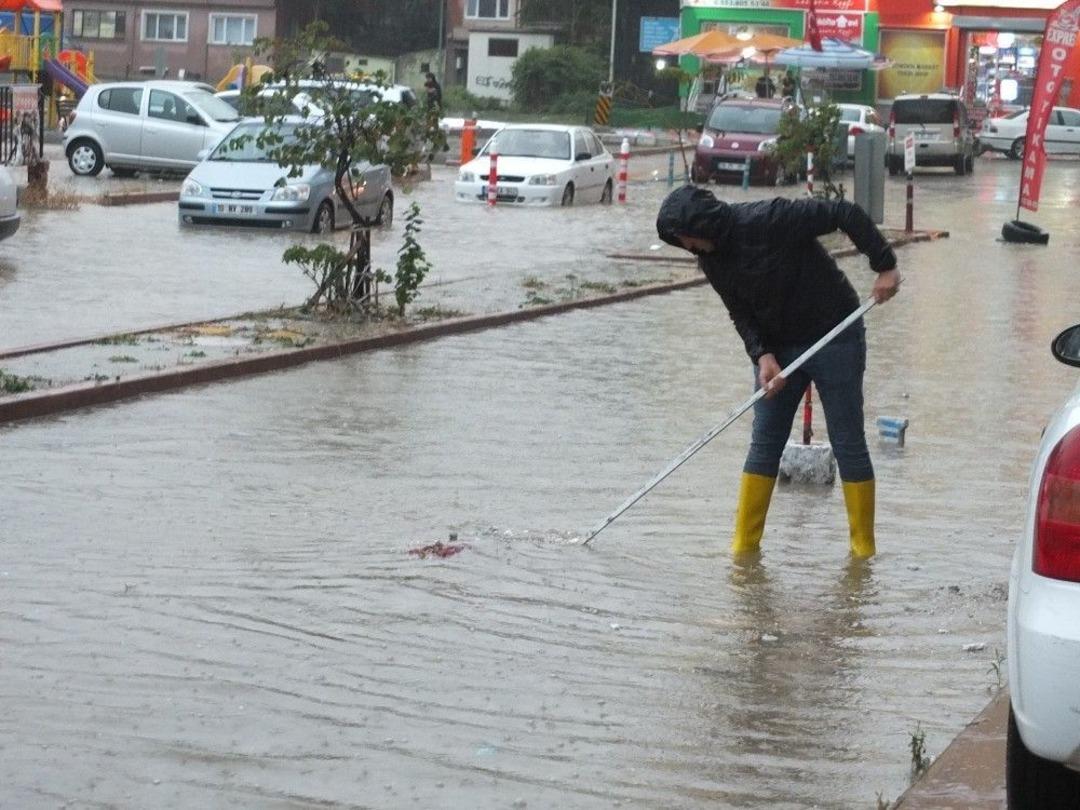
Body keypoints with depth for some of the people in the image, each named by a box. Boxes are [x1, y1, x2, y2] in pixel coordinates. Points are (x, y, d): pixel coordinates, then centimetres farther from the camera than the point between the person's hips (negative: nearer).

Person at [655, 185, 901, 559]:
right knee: (764, 445, 3)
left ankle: (864, 549, 8)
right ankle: (744, 545, 6)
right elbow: (741, 314, 1)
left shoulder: (771, 220, -25)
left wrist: (885, 266, -24)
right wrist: (762, 355, -16)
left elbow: (846, 213, -22)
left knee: (848, 443, 0)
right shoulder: (710, 260, -3)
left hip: (835, 339, -6)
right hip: (777, 349, 6)